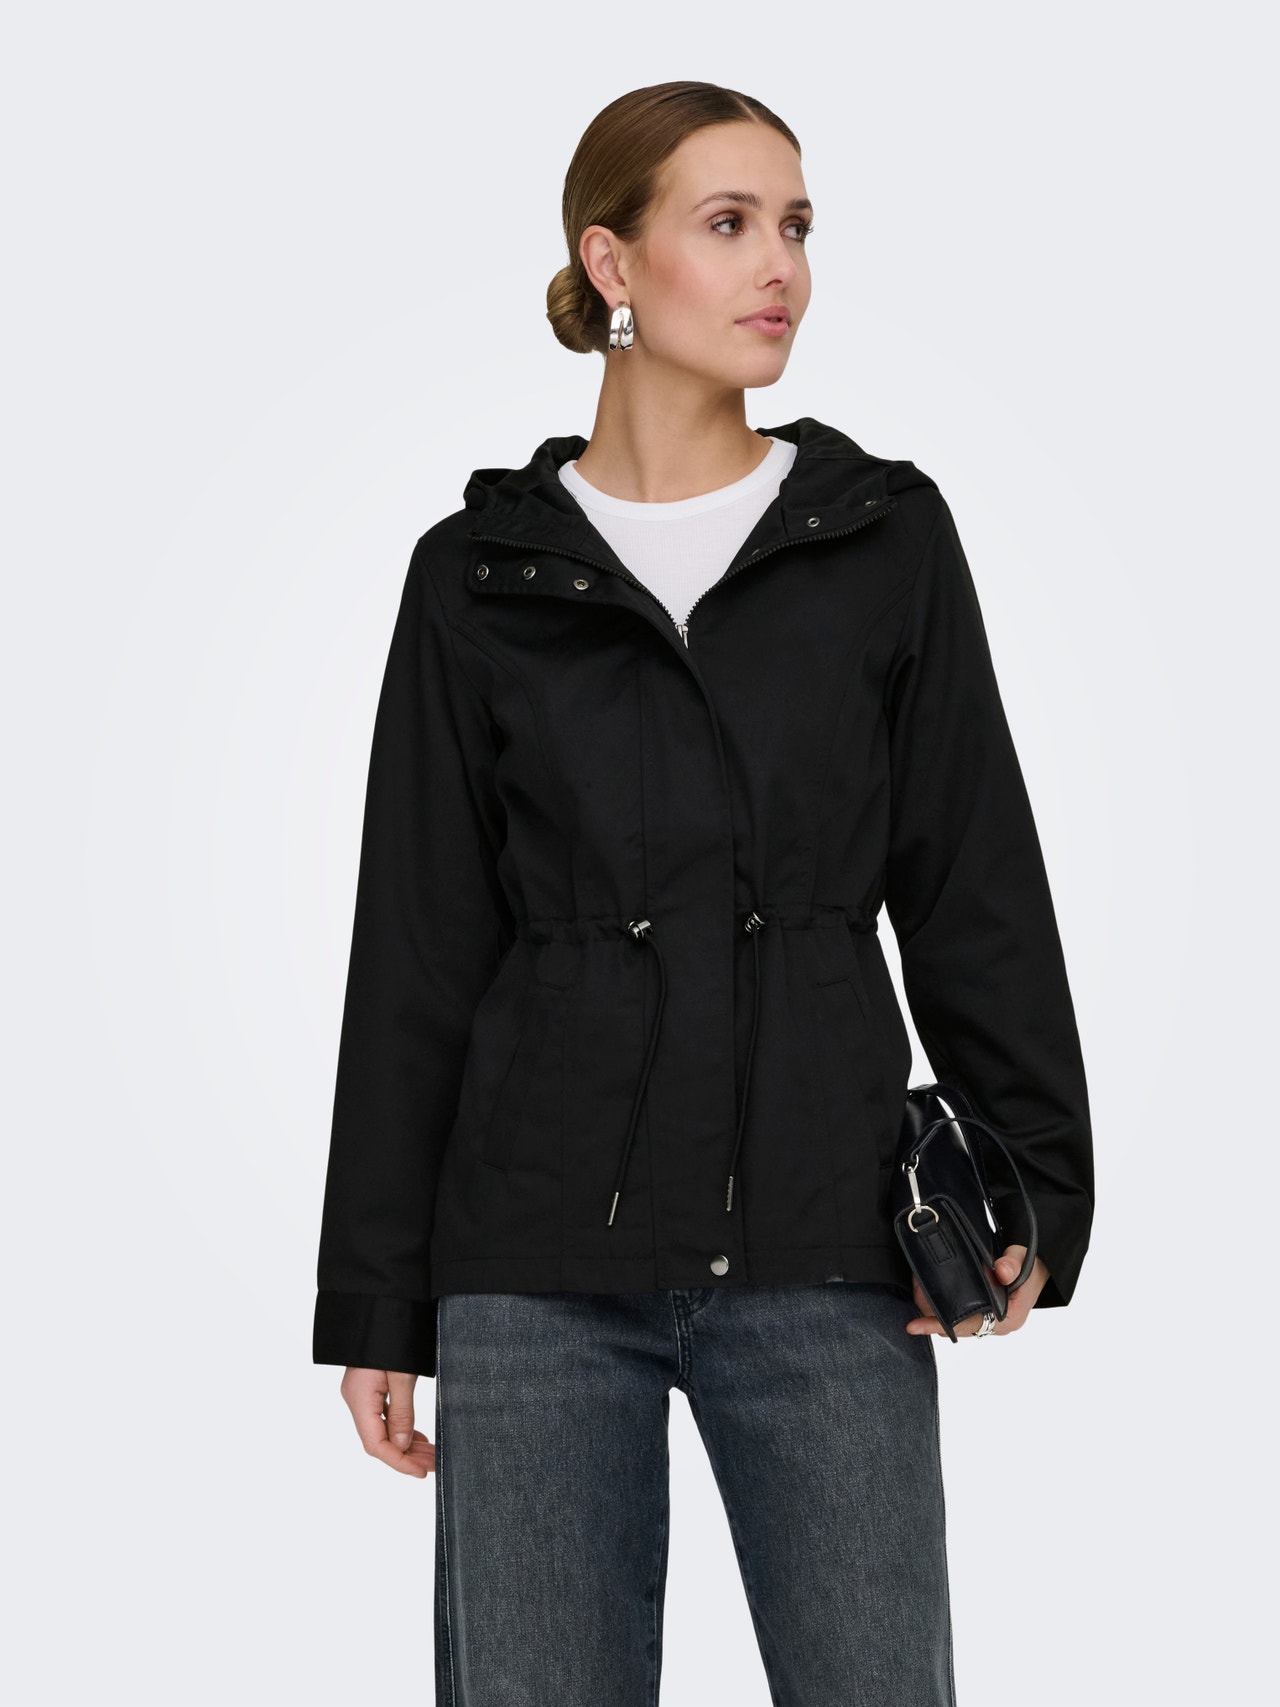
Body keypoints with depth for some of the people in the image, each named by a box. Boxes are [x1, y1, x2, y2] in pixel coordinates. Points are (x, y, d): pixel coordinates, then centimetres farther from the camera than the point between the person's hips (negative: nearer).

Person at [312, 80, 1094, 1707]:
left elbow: (976, 894, 6)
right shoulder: (480, 575, 4)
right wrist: (374, 1301, 4)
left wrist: (1036, 1192, -2)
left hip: (824, 1254, 0)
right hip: (540, 1258, 0)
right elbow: (417, 960, 5)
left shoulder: (885, 538, 6)